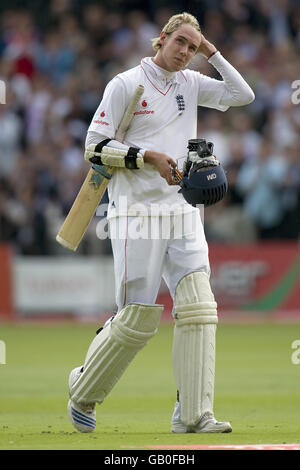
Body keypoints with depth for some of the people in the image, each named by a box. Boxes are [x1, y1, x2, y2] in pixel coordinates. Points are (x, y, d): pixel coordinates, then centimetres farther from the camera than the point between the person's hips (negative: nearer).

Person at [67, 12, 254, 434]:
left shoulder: (191, 84, 14)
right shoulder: (126, 85, -3)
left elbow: (243, 95, 7)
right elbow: (95, 146, -7)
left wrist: (211, 52, 4)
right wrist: (149, 156, -17)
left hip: (183, 213, 5)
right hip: (138, 213, -5)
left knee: (199, 307, -9)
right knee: (139, 318, -6)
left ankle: (193, 414, -10)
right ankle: (83, 391, 17)